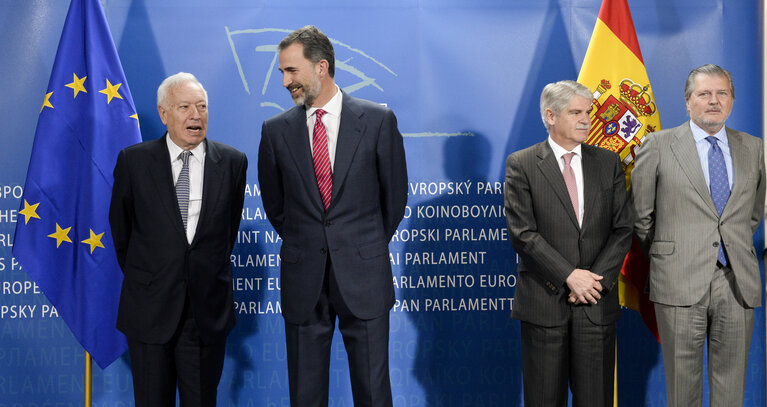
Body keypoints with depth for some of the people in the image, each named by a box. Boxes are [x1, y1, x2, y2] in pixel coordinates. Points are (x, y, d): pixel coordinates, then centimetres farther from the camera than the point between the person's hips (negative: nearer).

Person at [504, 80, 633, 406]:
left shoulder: (609, 162, 10)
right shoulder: (521, 165, 0)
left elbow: (623, 229, 5)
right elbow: (522, 233, -8)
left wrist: (596, 279, -8)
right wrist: (569, 276, -14)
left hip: (597, 303, 3)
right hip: (544, 303, -2)